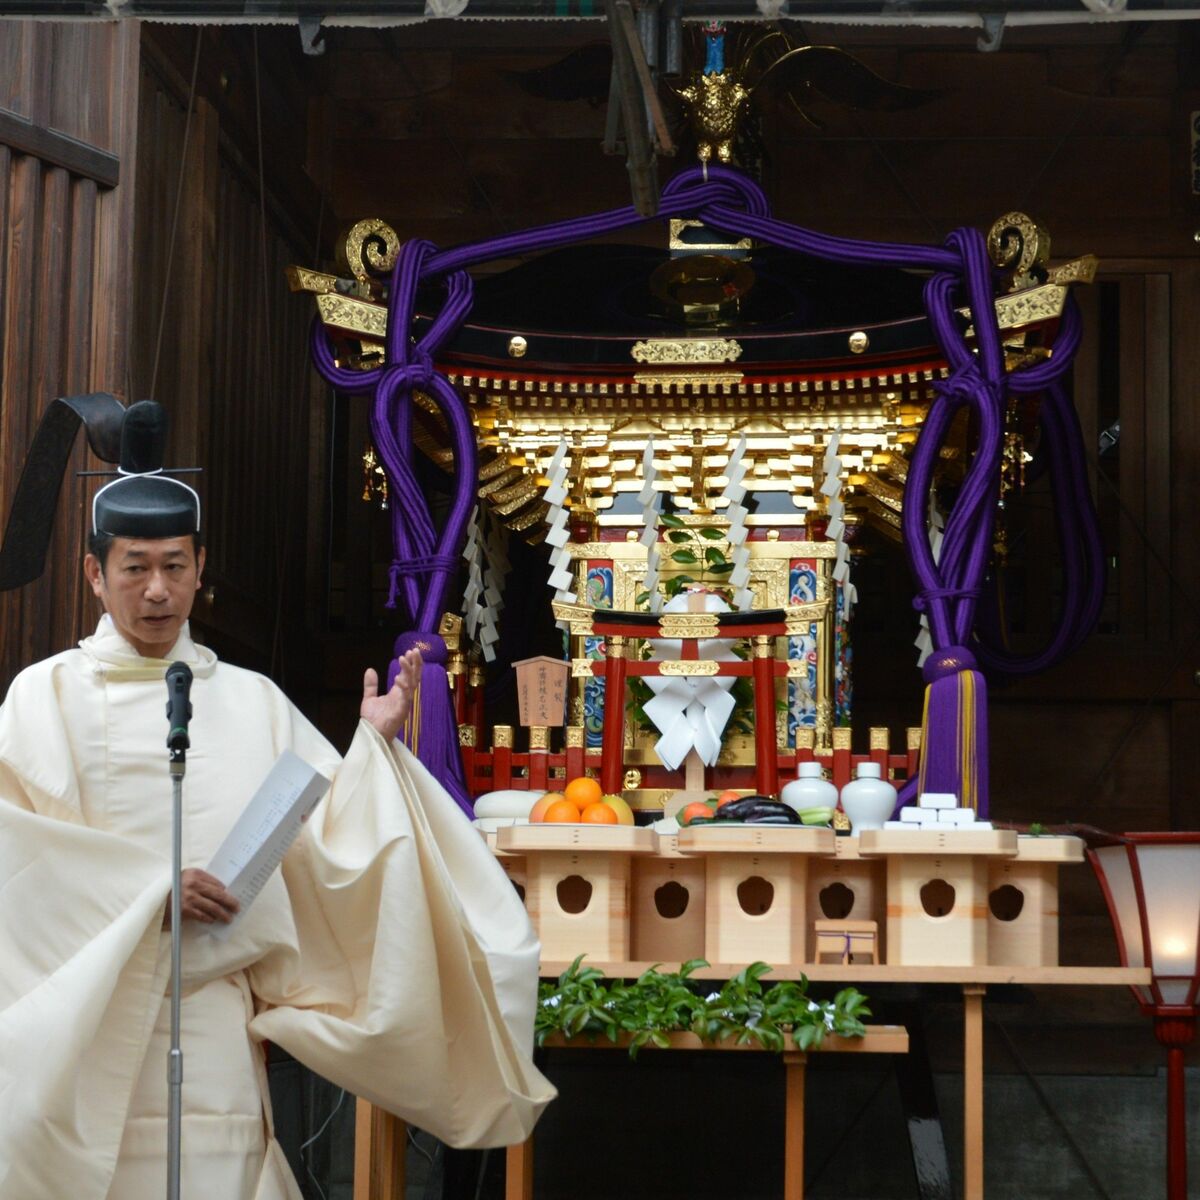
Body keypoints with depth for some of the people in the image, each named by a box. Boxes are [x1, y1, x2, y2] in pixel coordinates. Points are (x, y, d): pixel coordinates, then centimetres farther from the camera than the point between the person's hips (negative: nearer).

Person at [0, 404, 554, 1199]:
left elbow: (329, 835, 5)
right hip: (87, 1035, -2)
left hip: (215, 1033, 2)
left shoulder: (252, 703, 10)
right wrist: (148, 892, -17)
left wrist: (375, 745, -6)